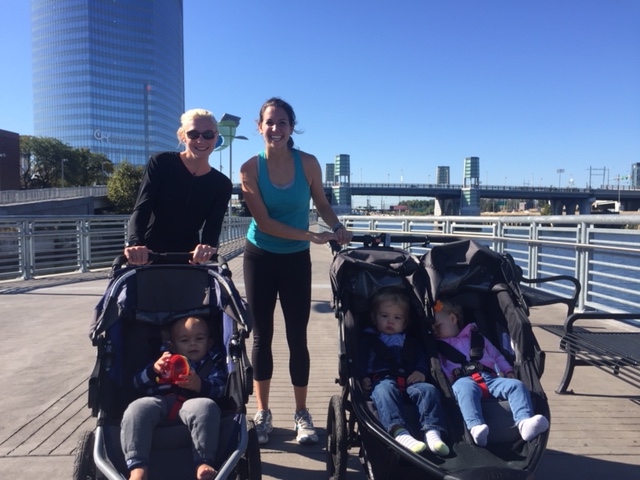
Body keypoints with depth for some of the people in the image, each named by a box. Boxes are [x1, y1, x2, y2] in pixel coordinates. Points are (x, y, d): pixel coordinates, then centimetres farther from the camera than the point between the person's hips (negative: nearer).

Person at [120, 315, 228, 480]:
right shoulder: (164, 360, 33)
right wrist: (153, 370, -3)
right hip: (159, 402, 2)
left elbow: (220, 389, 6)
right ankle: (137, 467, -34)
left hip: (192, 402, -2)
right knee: (137, 408, -30)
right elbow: (138, 384, 19)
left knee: (207, 407, -36)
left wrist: (200, 385, -15)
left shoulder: (213, 362, 26)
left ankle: (204, 463, -35)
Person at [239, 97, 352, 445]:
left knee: (297, 337, 3)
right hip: (260, 258, 0)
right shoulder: (250, 168, -9)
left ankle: (301, 414, 18)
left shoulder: (308, 163, -7)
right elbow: (263, 222, -15)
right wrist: (311, 235, -21)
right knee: (261, 335, 7)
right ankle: (262, 412, 21)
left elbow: (322, 204, 5)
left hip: (296, 260, 0)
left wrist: (337, 227, -15)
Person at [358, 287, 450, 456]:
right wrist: (362, 377, -9)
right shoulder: (368, 340, 26)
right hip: (382, 380, -3)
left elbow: (422, 358, 22)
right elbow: (359, 360, 11)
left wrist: (421, 371, -2)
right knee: (385, 390, -39)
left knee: (428, 389, -28)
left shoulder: (411, 342, 36)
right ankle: (399, 432, -56)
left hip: (409, 381, 3)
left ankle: (432, 431, -40)